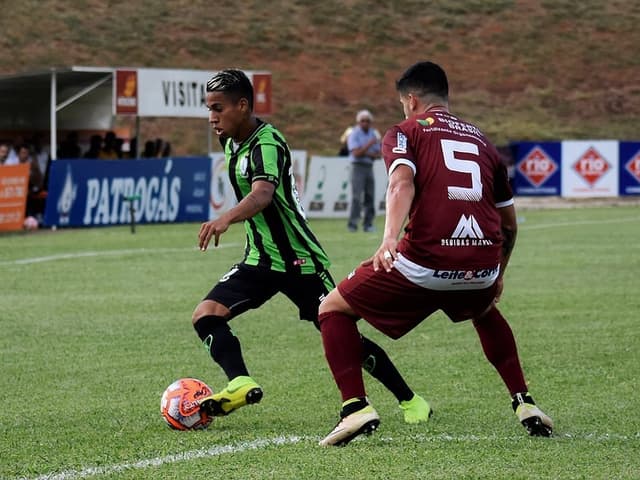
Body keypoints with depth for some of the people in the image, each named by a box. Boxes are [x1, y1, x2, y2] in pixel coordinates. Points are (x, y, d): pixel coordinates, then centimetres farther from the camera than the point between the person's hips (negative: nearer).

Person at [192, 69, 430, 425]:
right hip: (260, 261, 8)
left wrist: (226, 220, -59)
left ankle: (410, 400, 13)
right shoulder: (232, 143, 5)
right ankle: (241, 383, -30)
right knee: (206, 315, -15)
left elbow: (262, 195, -42)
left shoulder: (268, 144, -22)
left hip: (300, 262, -8)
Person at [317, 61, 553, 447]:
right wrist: (498, 275, 44)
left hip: (425, 262, -5)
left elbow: (403, 182, -12)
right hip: (483, 267, 5)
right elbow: (509, 222, 29)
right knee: (485, 312, 41)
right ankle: (525, 404, 31)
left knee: (334, 309, 16)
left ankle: (356, 407, 0)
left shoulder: (405, 131, 11)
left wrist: (390, 237, -27)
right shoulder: (482, 141, 25)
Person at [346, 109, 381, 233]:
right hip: (357, 167, -6)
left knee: (369, 197, 2)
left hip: (369, 167, 6)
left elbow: (377, 155, 7)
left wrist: (366, 153, -12)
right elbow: (356, 153, -18)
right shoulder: (354, 135, -7)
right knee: (357, 197, -14)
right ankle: (352, 224, -15)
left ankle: (368, 224, 6)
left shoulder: (373, 134, 10)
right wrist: (370, 144, -23)